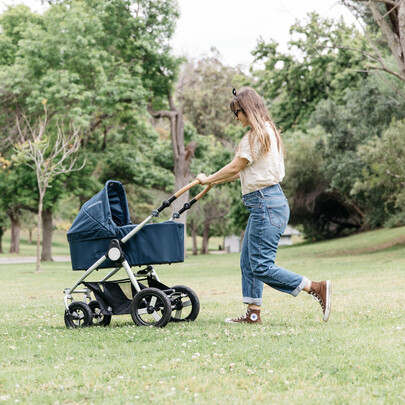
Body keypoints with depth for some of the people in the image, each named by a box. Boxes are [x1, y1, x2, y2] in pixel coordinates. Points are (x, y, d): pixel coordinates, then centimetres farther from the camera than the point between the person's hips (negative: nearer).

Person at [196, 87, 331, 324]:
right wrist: (218, 180, 25)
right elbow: (245, 170, 22)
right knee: (248, 261, 12)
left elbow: (235, 167, -8)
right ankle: (253, 313, 15)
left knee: (262, 266, -12)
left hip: (266, 205, -11)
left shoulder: (258, 134, -13)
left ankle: (317, 288, -13)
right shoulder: (266, 131, 17)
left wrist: (208, 179, 6)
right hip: (263, 206, 11)